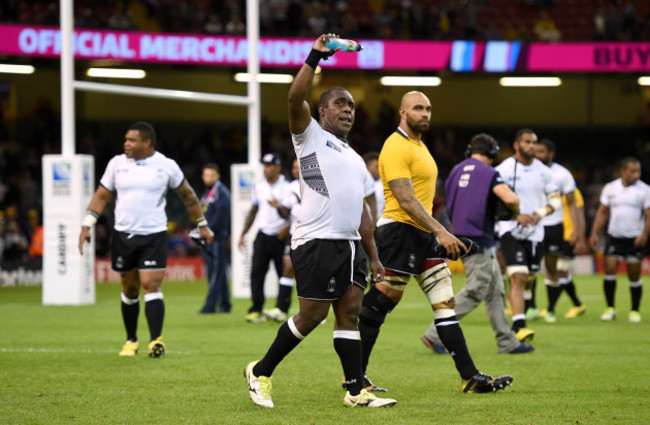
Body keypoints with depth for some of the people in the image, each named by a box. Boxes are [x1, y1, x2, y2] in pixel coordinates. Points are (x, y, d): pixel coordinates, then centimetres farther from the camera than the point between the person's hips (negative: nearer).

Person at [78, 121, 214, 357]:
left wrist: (202, 225, 16)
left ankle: (156, 340, -20)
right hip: (123, 235, 3)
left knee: (151, 285, -15)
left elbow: (187, 194, 11)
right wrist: (87, 225, 0)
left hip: (154, 235, -3)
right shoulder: (117, 163, 4)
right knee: (129, 289, 10)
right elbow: (102, 196, 10)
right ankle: (131, 340, 24)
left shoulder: (166, 166, -1)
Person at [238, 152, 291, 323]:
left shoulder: (286, 188, -5)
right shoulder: (259, 187, 10)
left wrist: (287, 227, -24)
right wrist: (243, 234, 16)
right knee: (256, 272, -4)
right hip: (263, 236, 4)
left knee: (284, 274, 1)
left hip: (281, 237, -4)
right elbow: (253, 211, 19)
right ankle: (256, 310, -2)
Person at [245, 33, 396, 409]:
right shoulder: (310, 135, 4)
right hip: (317, 241, -7)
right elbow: (295, 98, -15)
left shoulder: (355, 159, 25)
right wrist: (315, 57, -19)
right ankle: (261, 372, 9)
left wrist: (374, 257, 19)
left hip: (350, 244, 7)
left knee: (350, 312, 0)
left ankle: (357, 391, -3)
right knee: (312, 315, -6)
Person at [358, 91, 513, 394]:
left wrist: (439, 234, 22)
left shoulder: (420, 145, 19)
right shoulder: (396, 147, -13)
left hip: (423, 235, 10)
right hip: (399, 232, -10)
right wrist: (440, 232, -24)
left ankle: (470, 377, 0)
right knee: (376, 308, -4)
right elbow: (406, 200, -21)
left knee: (445, 304, 3)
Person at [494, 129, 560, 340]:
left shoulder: (543, 171, 8)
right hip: (510, 230, -5)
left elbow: (556, 199, 12)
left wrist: (540, 213, -8)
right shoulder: (503, 170, -6)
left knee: (529, 279, 12)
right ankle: (519, 326, -27)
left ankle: (519, 321, 30)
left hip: (535, 232, 5)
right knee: (518, 277, -19)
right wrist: (516, 216, -17)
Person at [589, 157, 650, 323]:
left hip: (636, 239, -2)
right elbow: (602, 212, 11)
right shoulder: (610, 188, 5)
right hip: (614, 236, 2)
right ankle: (610, 308, 3)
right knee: (609, 270, -8)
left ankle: (635, 311, 14)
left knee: (634, 275, 1)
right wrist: (594, 233, 4)